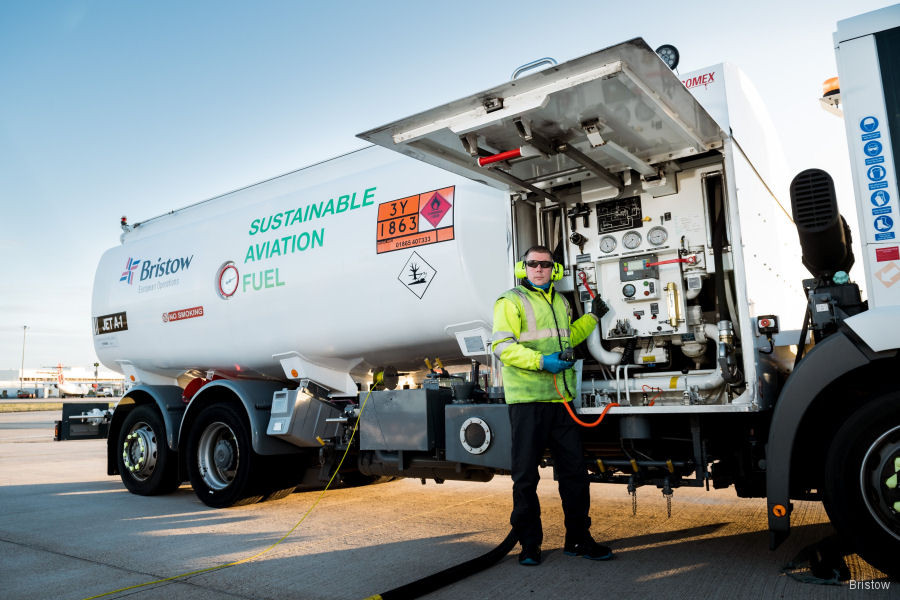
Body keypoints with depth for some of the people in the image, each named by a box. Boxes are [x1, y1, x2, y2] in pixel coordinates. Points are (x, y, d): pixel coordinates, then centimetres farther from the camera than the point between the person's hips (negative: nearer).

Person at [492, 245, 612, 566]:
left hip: (560, 398, 6)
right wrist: (541, 361, -23)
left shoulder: (561, 302, 20)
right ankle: (529, 544, 16)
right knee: (526, 475, 3)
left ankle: (578, 539, 23)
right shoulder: (510, 301, -2)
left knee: (574, 470, 9)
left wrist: (592, 317, 27)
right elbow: (502, 346, -13)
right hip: (527, 399, -6)